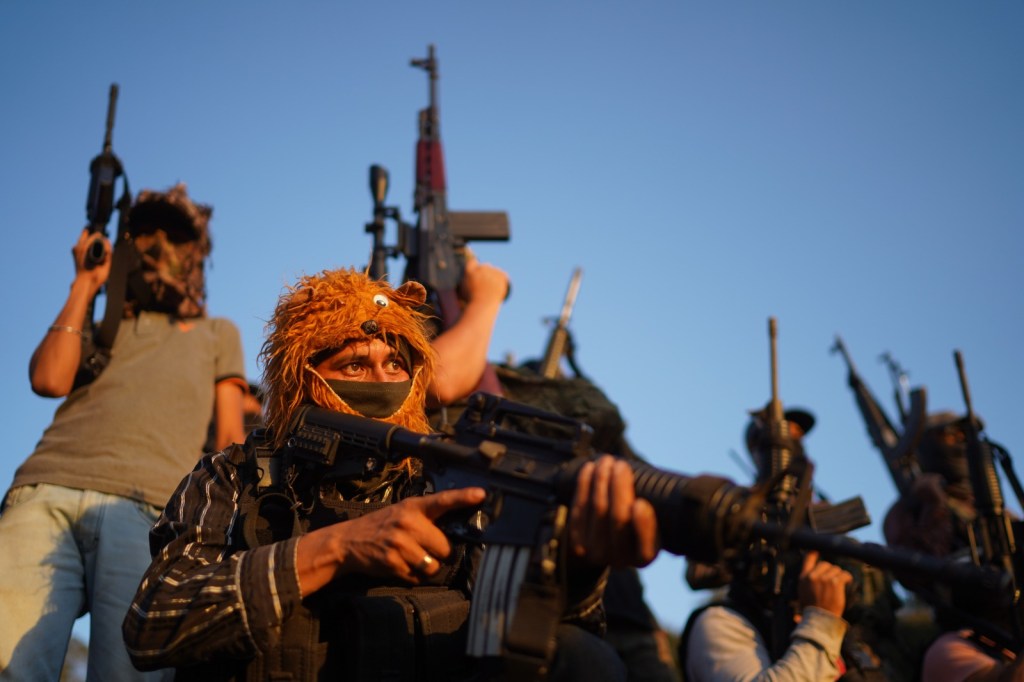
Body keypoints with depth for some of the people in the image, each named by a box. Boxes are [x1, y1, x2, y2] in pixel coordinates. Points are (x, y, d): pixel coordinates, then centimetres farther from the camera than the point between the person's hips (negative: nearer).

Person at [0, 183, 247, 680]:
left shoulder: (217, 334, 30)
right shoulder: (97, 326, 32)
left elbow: (230, 439, 20)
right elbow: (50, 380, 11)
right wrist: (85, 285, 21)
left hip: (146, 506, -1)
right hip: (45, 491, 1)